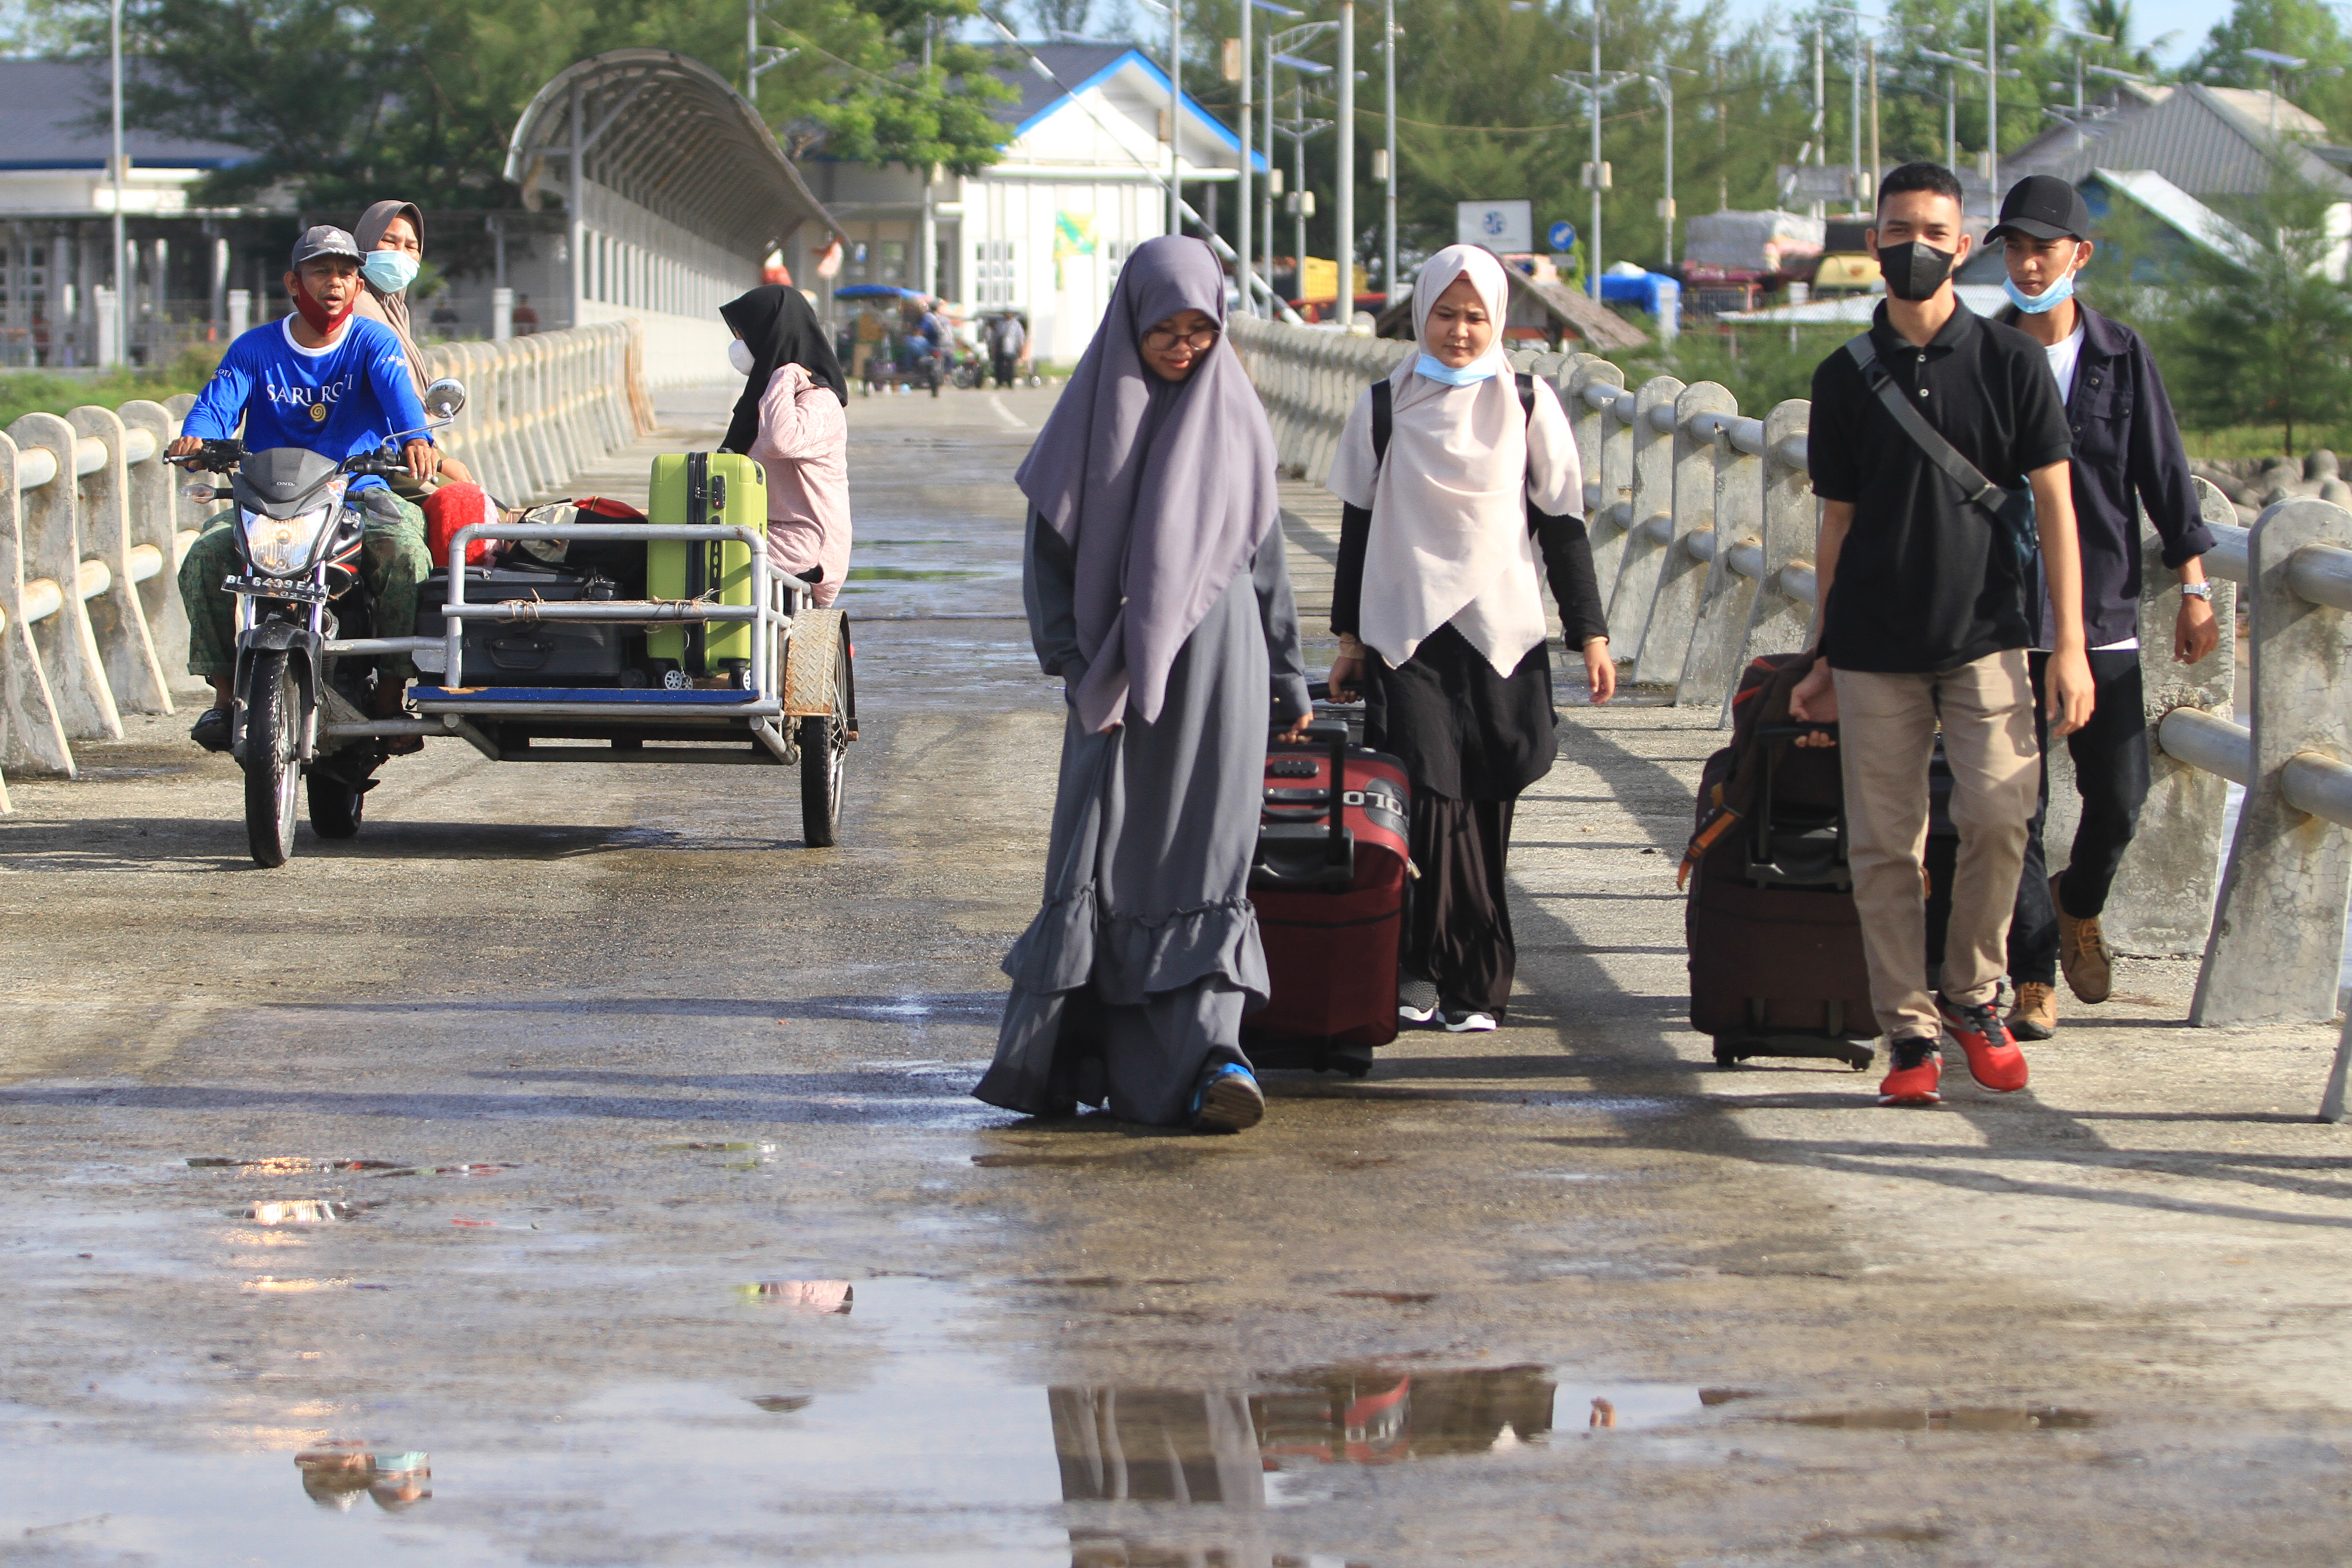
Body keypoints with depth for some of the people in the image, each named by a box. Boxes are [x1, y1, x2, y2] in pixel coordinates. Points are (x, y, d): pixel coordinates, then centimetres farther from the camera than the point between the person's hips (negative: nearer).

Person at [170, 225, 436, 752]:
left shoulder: (374, 342, 3)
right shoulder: (255, 349, 7)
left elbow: (397, 390, -17)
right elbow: (221, 400, -8)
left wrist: (415, 437, -40)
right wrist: (195, 437, -33)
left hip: (360, 492, -1)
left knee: (406, 550, -32)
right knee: (205, 555, -24)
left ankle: (390, 693, -20)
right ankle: (225, 692, -11)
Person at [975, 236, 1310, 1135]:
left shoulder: (1235, 418, 8)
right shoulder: (1094, 412, 3)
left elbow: (1264, 552, 14)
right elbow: (1049, 550, 2)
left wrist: (1288, 674, 15)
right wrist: (1074, 661, -8)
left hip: (1216, 670, 1)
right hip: (1118, 673, -1)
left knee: (1204, 860, -6)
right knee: (1101, 857, -3)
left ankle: (1209, 1057, -13)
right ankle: (1061, 1056, 3)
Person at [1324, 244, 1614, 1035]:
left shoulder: (1528, 406, 6)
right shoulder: (1384, 406, 8)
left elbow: (1562, 524, 8)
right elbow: (1358, 524, 13)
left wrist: (1590, 632, 4)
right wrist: (1350, 636, 12)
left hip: (1502, 633, 1)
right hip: (1405, 633, -1)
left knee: (1485, 813, 0)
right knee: (1434, 794, -13)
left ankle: (1429, 969, 7)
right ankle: (1474, 977, -8)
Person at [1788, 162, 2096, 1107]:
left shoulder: (2010, 363, 3)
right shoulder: (1846, 378, 8)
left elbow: (2053, 504, 2)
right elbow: (1838, 524, 13)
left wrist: (2069, 643, -5)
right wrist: (1823, 660, 13)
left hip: (1985, 637, -2)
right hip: (1875, 647, 2)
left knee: (1999, 815, -16)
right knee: (1884, 844, -2)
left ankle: (1973, 994, 4)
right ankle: (1909, 1028, 7)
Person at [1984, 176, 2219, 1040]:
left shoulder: (2122, 356, 3)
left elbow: (2163, 473, 7)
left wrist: (2194, 588, 2)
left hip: (2104, 612, 1)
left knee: (2119, 793, -2)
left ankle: (2078, 908, 29)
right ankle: (2033, 977, 5)